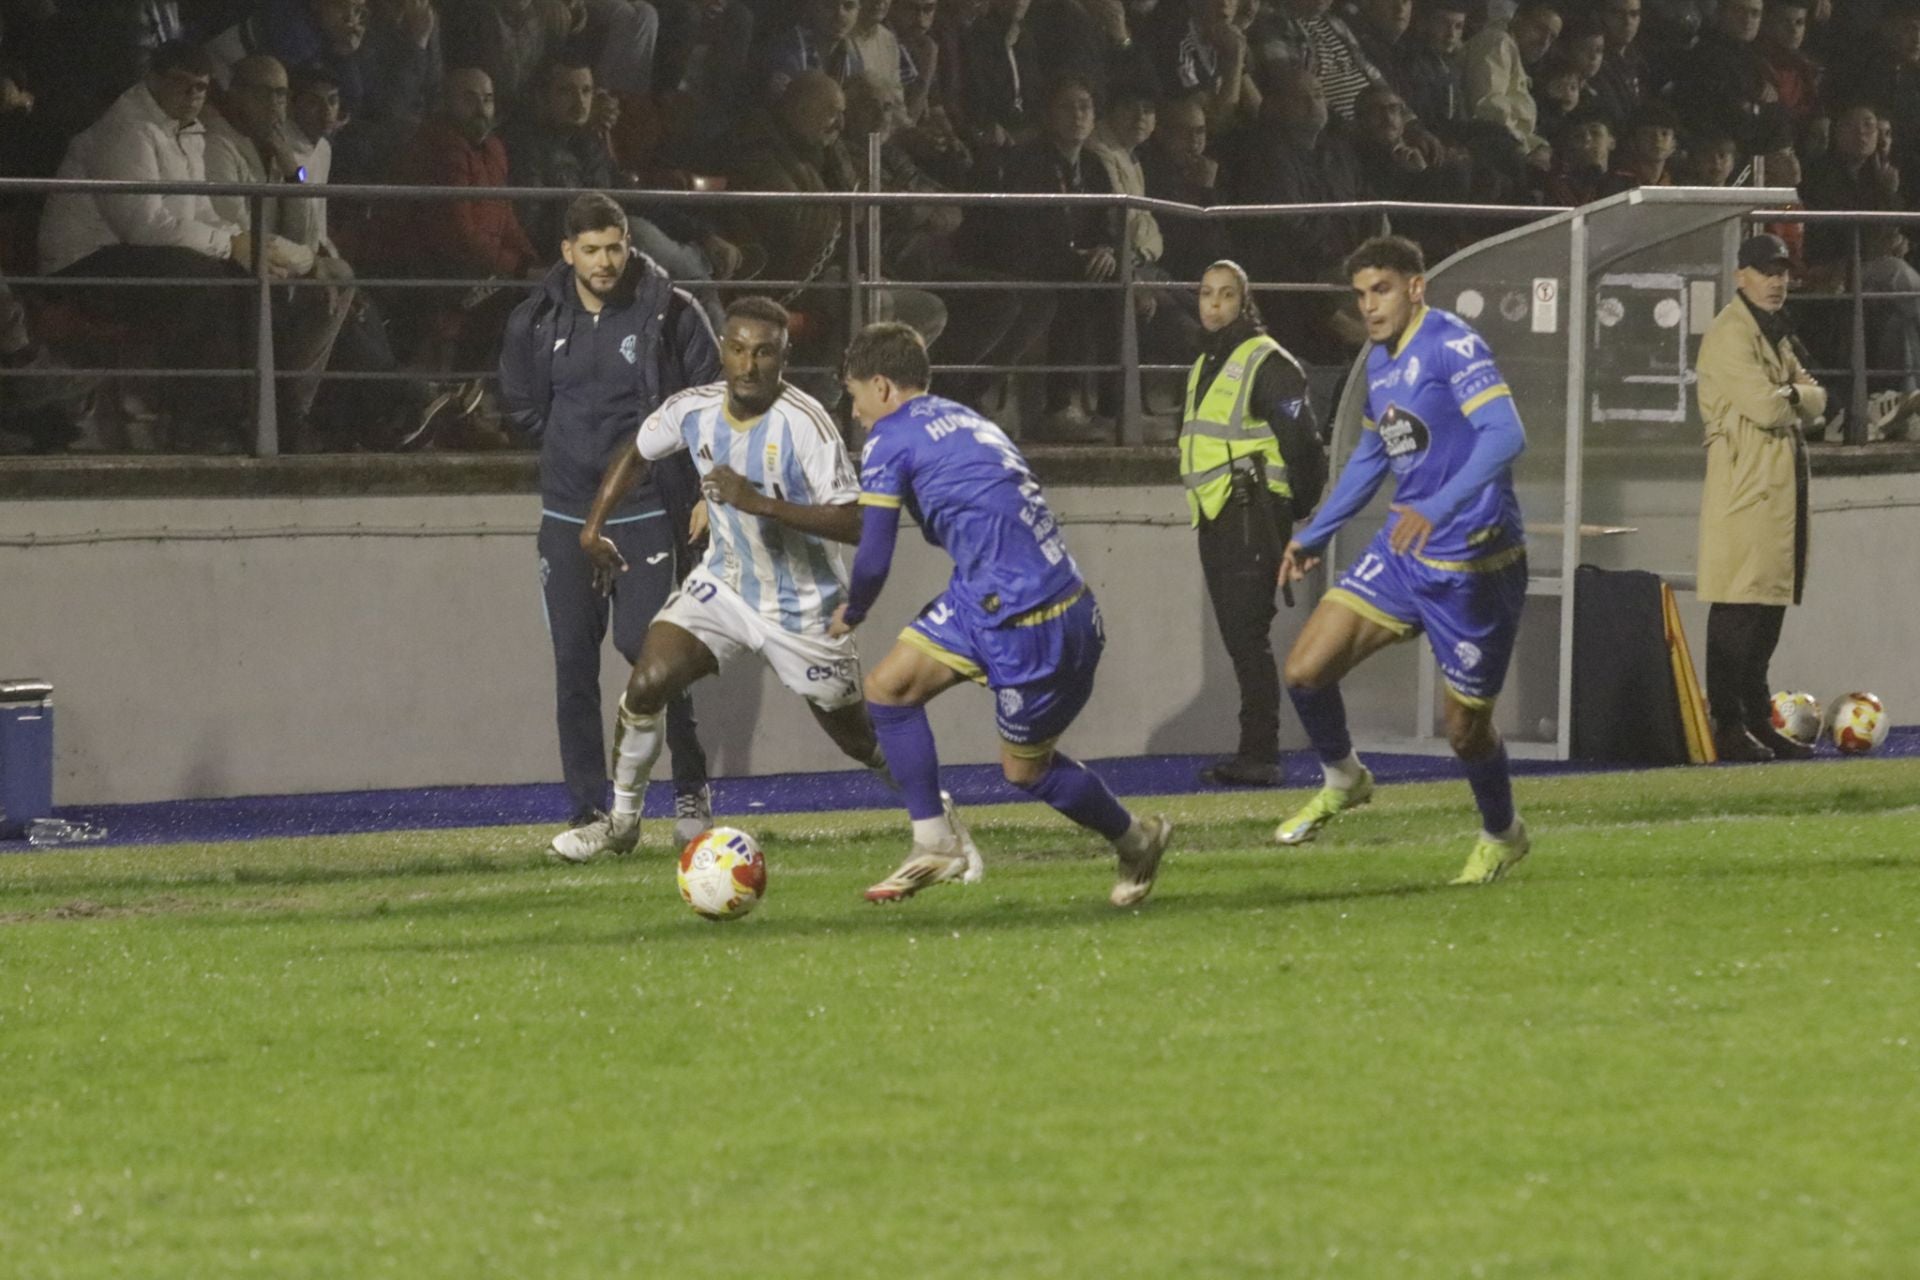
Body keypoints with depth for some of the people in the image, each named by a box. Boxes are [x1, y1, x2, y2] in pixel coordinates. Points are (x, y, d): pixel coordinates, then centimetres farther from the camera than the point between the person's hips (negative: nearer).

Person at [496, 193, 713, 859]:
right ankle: (589, 815, 4)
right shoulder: (537, 322, 2)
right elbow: (521, 403, 19)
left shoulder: (671, 314, -6)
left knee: (649, 650, -10)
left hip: (647, 511, -3)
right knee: (574, 664, 0)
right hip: (568, 516, 3)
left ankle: (691, 791, 8)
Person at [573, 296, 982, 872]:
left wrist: (761, 503, -38)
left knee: (862, 738, 7)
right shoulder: (693, 410, -9)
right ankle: (621, 821, 4)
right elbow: (636, 456, 13)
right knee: (646, 684, -15)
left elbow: (852, 522, -30)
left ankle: (940, 818, 33)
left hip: (802, 606, -4)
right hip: (724, 583, 4)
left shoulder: (804, 423, -26)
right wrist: (594, 527, 6)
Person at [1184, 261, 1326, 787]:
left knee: (1248, 635, -12)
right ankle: (1255, 753, 12)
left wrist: (1298, 509, -11)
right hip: (1215, 520, 9)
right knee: (1238, 639, 9)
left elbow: (1300, 442, -13)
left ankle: (1259, 756, -12)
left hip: (1253, 519, -9)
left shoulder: (1267, 362, -9)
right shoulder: (1205, 365, 19)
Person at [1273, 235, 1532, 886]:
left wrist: (1441, 505, -40)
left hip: (1473, 560, -7)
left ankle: (1502, 836, 31)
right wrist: (1314, 534, 28)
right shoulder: (1380, 361, 11)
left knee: (1465, 728, 3)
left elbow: (1505, 434, -29)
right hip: (1403, 551, 7)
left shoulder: (1452, 345, -16)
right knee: (1305, 669, -4)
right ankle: (1343, 780, 23)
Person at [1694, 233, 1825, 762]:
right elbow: (1765, 405, -21)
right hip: (1746, 485, -10)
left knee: (1768, 609, 11)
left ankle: (1757, 720, 17)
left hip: (1782, 484, 10)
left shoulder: (1776, 332, 21)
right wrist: (1796, 396, -1)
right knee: (1738, 612, -10)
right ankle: (1728, 726, -10)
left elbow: (1815, 401, 13)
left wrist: (1790, 395, -8)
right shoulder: (1731, 334, -10)